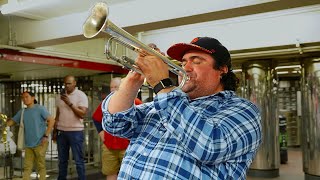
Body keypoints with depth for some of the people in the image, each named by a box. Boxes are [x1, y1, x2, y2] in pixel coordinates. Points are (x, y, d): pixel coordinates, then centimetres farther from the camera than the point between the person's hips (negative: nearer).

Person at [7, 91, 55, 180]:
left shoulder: (40, 108, -5)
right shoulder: (22, 112, 11)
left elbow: (51, 120, -9)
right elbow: (11, 122, 14)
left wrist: (46, 136, -13)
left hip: (40, 143, -5)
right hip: (28, 144, 5)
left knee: (41, 166, 3)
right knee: (27, 167, 8)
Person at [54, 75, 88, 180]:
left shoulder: (81, 95, -7)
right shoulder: (61, 95, 10)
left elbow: (82, 114, -15)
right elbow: (58, 114, 17)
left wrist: (70, 103, -21)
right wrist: (55, 130, 14)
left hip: (75, 131, -5)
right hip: (61, 131, 5)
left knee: (78, 160, -3)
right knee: (62, 160, 12)